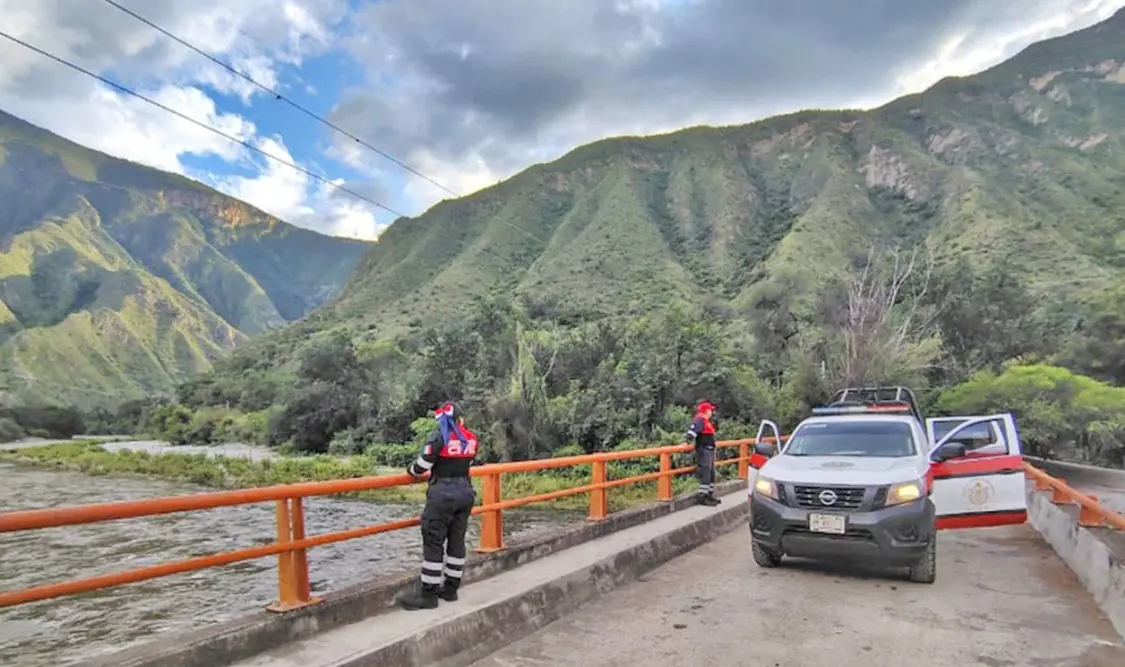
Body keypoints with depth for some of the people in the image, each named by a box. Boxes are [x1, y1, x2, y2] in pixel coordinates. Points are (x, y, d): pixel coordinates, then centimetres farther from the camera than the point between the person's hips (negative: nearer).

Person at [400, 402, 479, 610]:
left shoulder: (439, 436, -10)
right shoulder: (471, 439, 5)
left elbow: (421, 466, -8)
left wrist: (410, 469, 13)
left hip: (442, 494, -6)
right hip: (465, 493, 6)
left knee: (433, 542, -1)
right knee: (457, 540, 13)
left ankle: (428, 594, 3)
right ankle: (451, 588, 21)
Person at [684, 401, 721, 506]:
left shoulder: (707, 421, 18)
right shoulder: (699, 420, -15)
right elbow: (693, 430, -29)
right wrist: (688, 439, -41)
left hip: (710, 451, 11)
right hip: (704, 451, -11)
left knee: (711, 474, 17)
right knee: (705, 475, -11)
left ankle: (709, 495, 26)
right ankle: (702, 497, -8)